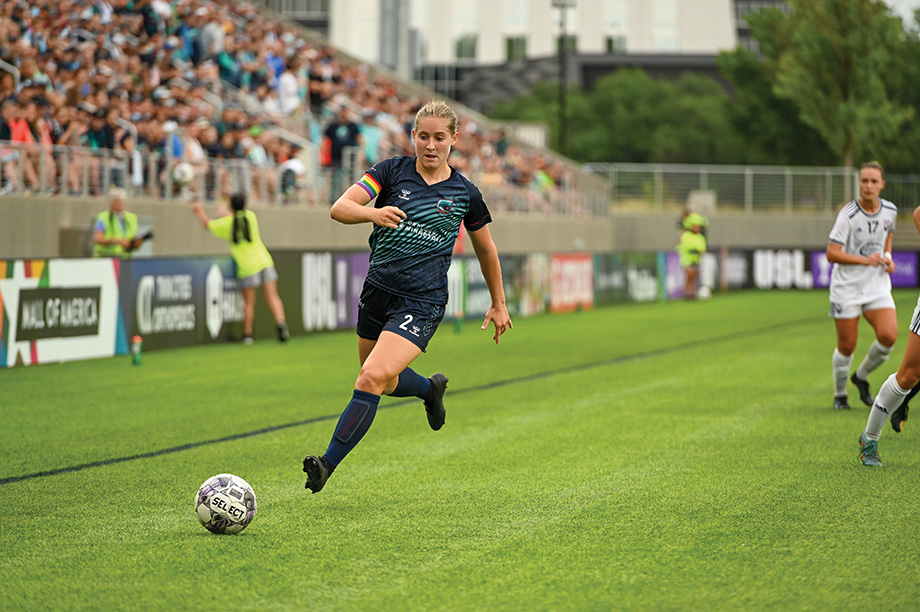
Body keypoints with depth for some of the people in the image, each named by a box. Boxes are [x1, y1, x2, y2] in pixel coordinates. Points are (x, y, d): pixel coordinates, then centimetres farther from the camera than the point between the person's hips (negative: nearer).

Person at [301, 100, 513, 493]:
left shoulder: (464, 194, 0)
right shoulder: (392, 171, -1)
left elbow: (485, 249, 15)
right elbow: (339, 208, -11)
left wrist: (499, 303, 21)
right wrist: (372, 213, -32)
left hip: (422, 303, -4)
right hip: (378, 290, 4)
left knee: (372, 379, -19)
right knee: (386, 382, 19)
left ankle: (328, 464, -15)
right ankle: (431, 389, 52)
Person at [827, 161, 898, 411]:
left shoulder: (890, 211, 0)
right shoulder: (848, 215, -16)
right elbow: (831, 253, -18)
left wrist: (887, 256, 5)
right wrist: (865, 260, -26)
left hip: (878, 285, 4)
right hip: (847, 287, -4)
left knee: (888, 336, -15)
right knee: (847, 345, 0)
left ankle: (861, 376, 13)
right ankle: (840, 394, 25)